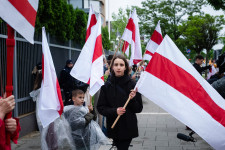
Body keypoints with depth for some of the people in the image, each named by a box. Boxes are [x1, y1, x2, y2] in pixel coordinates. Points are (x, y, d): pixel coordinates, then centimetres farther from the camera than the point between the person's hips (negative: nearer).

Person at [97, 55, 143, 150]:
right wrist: (114, 111, -15)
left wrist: (133, 99, -18)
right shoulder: (106, 86, -1)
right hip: (113, 127, 2)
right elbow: (100, 108, 0)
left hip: (128, 128, -2)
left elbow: (139, 109, 1)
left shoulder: (132, 85, -5)